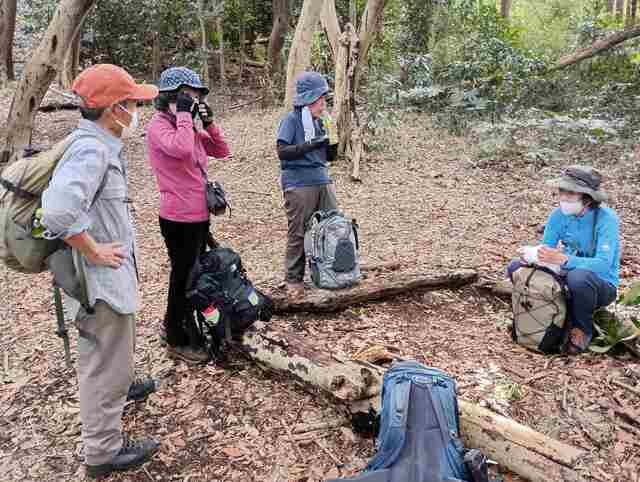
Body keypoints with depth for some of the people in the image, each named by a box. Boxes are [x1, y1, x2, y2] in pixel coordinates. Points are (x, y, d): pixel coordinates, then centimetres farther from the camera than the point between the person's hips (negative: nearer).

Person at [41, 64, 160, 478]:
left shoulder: (102, 144, 5)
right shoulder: (91, 150, -25)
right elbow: (58, 214, -38)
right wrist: (94, 251, -23)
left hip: (115, 271, 10)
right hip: (102, 276, -10)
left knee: (120, 342, 32)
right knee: (106, 362, 4)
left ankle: (123, 387, 57)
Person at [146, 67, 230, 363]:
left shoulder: (188, 127, 13)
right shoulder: (159, 126, -14)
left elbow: (221, 151, 14)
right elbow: (182, 149, -35)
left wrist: (208, 122, 2)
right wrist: (184, 114, -22)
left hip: (200, 215, 9)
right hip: (180, 219, -9)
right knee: (183, 277, 5)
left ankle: (177, 325, 39)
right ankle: (177, 340, 22)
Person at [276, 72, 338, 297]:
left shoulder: (320, 121, 14)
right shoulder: (292, 120, -5)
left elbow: (329, 157, 17)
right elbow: (282, 151, -14)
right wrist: (311, 145, -20)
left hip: (323, 181, 7)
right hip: (299, 184, -6)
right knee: (299, 234, -1)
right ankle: (293, 279, 11)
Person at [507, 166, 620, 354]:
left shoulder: (606, 218, -22)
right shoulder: (559, 214, -7)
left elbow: (603, 265, -33)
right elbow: (546, 249, -4)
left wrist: (562, 259, -44)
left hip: (601, 285, -5)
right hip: (567, 277, 5)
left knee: (578, 277, -40)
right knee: (516, 267, -9)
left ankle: (582, 329, -8)